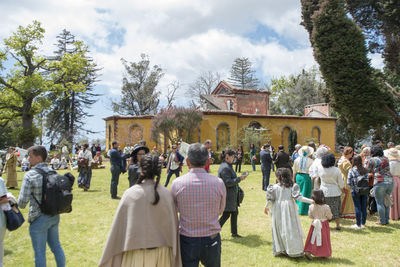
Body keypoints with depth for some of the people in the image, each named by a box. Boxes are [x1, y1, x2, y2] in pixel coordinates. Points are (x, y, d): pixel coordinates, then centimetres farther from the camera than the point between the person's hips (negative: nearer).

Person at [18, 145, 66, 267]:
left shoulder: (29, 176, -18)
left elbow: (22, 202, -17)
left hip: (39, 219, -6)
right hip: (54, 216, 6)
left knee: (40, 252, 10)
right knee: (56, 246, 22)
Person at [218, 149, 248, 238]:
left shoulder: (228, 166, 12)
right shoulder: (225, 168, -21)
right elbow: (228, 182, -25)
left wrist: (239, 178, 11)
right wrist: (239, 178, -18)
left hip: (231, 196, 10)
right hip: (227, 196, -10)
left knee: (235, 212, 16)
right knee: (226, 215, -3)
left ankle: (234, 233, 27)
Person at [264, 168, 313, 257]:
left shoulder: (274, 187, -6)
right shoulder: (293, 186, -5)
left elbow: (270, 200, -3)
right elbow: (298, 197, -14)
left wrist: (266, 207, 13)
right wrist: (311, 201, -11)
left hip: (278, 210, 1)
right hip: (289, 209, 0)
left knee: (279, 229, 11)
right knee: (292, 228, 6)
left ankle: (279, 250, 17)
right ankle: (295, 250, 10)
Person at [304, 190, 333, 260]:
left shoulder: (311, 207, -11)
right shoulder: (326, 207, -19)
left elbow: (310, 216, 1)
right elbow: (329, 217, -8)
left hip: (315, 224, 2)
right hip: (324, 225, -2)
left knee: (313, 239, 12)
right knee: (323, 240, 11)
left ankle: (308, 251, 3)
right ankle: (324, 254, 22)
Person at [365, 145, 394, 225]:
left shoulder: (371, 160, -3)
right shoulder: (386, 159, 13)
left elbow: (366, 170, 3)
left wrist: (366, 161, 17)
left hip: (379, 183, -6)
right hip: (390, 181, 6)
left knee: (380, 203, 3)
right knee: (386, 202, 17)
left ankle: (382, 221, 7)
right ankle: (387, 220, 23)